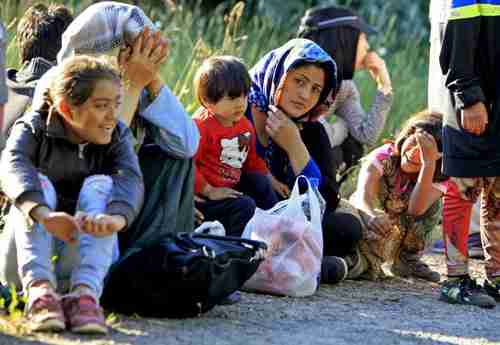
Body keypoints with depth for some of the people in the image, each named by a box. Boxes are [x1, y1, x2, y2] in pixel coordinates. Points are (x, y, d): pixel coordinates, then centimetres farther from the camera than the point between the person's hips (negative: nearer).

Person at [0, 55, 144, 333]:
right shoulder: (32, 130, -7)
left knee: (100, 185, -22)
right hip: (32, 245, -1)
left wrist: (116, 218, -48)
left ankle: (86, 292, -40)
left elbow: (131, 179, -22)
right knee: (38, 184, -26)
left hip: (86, 250, 1)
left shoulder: (117, 137, 0)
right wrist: (44, 215, -52)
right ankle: (39, 289, -47)